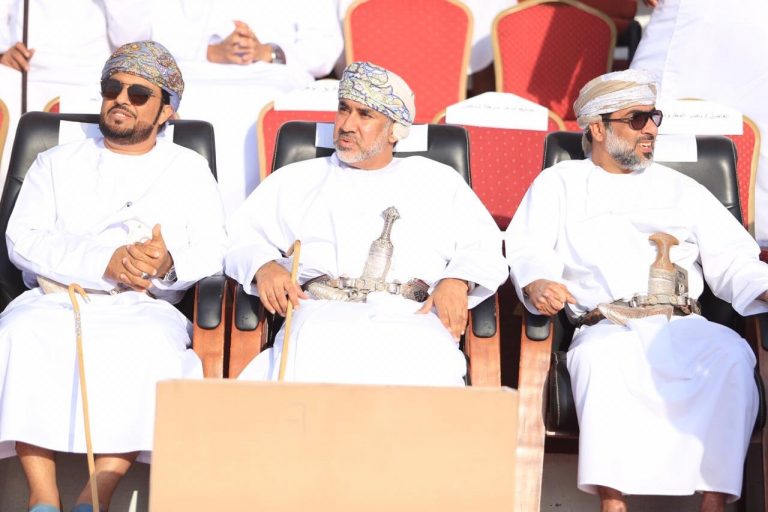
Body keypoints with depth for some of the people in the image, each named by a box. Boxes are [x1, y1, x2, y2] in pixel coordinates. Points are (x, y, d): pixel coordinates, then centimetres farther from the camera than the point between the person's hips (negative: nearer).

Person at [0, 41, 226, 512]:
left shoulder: (190, 170, 17)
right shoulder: (58, 164, 18)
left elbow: (213, 249, 5)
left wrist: (169, 264, -20)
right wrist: (105, 262, -13)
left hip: (145, 309, -1)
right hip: (56, 299, 1)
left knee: (152, 345, -36)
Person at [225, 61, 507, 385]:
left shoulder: (439, 182, 26)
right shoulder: (295, 181, 27)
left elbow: (483, 245, 18)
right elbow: (240, 235, 18)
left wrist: (457, 281, -5)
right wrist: (263, 266, -5)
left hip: (411, 319, 0)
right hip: (321, 314, 0)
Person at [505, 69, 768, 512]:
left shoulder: (681, 189, 28)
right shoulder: (559, 184, 22)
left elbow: (730, 260, 18)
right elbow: (530, 248, 6)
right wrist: (536, 284, -19)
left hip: (682, 326, 2)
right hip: (605, 328, -2)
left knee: (731, 354, -31)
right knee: (603, 359, -38)